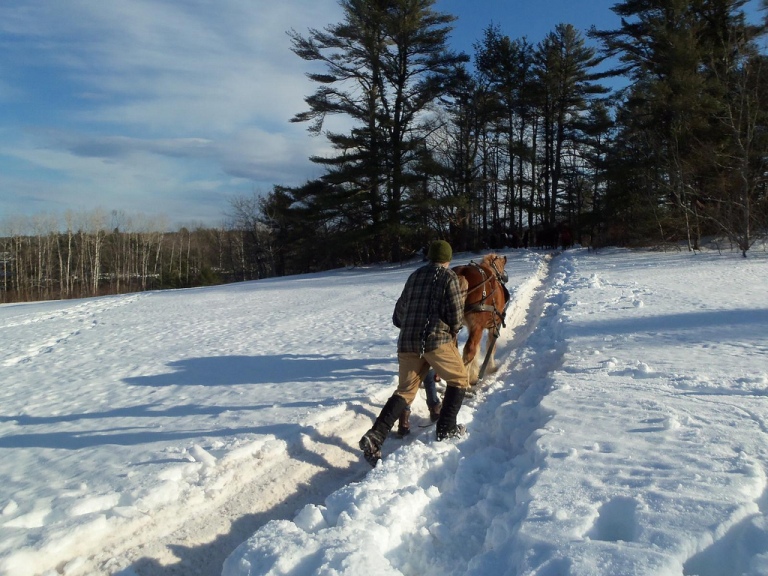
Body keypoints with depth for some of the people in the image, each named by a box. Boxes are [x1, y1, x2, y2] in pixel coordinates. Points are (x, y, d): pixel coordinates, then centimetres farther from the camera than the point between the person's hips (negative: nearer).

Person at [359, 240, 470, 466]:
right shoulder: (448, 276, 4)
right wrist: (453, 331, 16)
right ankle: (446, 428, 15)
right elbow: (456, 315, -3)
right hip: (437, 339, -5)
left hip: (407, 341, 5)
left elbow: (398, 315, 20)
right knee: (459, 380, 18)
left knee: (405, 391, 11)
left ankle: (375, 436, -5)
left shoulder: (414, 276, 18)